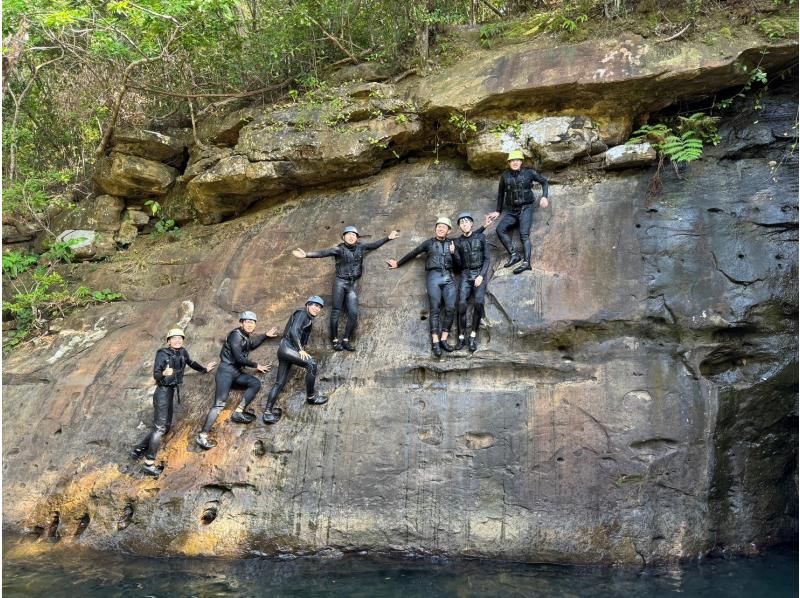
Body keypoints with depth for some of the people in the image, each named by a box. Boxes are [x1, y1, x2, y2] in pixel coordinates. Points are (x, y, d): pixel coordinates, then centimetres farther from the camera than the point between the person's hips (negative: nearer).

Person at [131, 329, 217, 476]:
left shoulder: (182, 352, 4)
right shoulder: (162, 353, -14)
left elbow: (191, 363, 24)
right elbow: (155, 374, -20)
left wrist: (204, 369, 36)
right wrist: (164, 373, -42)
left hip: (171, 392, 8)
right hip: (162, 392, -8)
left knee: (166, 426, 14)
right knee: (160, 427, -9)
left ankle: (138, 449, 25)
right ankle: (149, 464, -5)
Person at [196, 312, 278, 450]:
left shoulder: (246, 336, 11)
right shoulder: (236, 335, -15)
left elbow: (252, 346, 34)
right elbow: (239, 358, -20)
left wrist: (266, 335, 27)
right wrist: (257, 366, -9)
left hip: (237, 372, 9)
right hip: (226, 370, -9)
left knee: (256, 383, -4)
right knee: (220, 404, -17)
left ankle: (238, 412, -4)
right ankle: (202, 436, -20)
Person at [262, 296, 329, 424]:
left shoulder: (309, 319, 24)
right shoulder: (302, 314, -3)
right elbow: (293, 331, -16)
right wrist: (301, 349, -20)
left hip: (286, 350, 10)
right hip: (287, 347, -10)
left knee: (280, 382, 6)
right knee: (311, 364, -21)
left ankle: (267, 413, 5)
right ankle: (311, 397, -11)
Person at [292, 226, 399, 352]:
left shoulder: (360, 247, 8)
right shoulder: (339, 249, -6)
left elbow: (374, 244, 19)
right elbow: (323, 253, -17)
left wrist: (388, 238, 18)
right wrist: (306, 254, -30)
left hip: (353, 284, 4)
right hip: (340, 282, -4)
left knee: (353, 313, -3)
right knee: (336, 311, -3)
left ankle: (346, 340, 7)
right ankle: (335, 340, 4)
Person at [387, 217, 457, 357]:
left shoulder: (451, 244, 18)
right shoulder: (429, 243, 12)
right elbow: (412, 254, 20)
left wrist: (453, 253, -2)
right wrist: (398, 263, 26)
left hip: (449, 277, 2)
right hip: (434, 277, -2)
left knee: (450, 308, -9)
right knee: (435, 310, -8)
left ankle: (444, 339, -4)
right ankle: (435, 342, -12)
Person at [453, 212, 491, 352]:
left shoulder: (481, 237, 4)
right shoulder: (458, 242, 9)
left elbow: (487, 258, 0)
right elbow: (459, 264, 10)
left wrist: (481, 275, -10)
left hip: (480, 274, -2)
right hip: (466, 275, 2)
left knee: (478, 303, -22)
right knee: (462, 305, -15)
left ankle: (473, 336, -13)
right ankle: (461, 338, -10)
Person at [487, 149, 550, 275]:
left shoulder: (528, 173, 0)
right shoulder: (505, 176, 6)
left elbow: (544, 182, 11)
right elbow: (501, 193, 18)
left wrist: (544, 197, -4)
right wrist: (498, 211, 20)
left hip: (526, 208, -4)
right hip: (512, 211, 4)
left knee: (524, 234, -21)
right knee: (500, 229, -20)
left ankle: (526, 262, -32)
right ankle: (514, 255, -19)